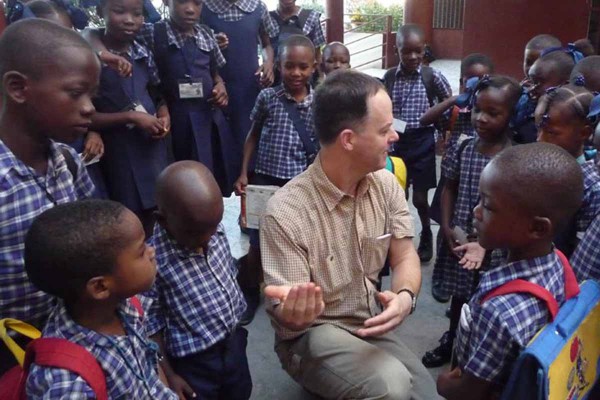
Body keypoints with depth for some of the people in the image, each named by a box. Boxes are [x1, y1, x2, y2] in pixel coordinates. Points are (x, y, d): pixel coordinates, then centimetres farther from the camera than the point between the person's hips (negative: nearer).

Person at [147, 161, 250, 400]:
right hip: (194, 363, -6)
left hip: (234, 342, 6)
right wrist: (168, 376, -10)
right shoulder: (153, 259, -26)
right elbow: (151, 324, -15)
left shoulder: (216, 230, -9)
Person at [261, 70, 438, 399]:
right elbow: (286, 320, -19)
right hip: (312, 335, -6)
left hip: (372, 324, 6)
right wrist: (293, 315, -45)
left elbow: (405, 256, -1)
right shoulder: (286, 212, -25)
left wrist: (405, 296, -25)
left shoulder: (386, 183, -5)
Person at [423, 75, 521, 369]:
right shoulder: (464, 149, -2)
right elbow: (449, 189, 6)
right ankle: (450, 342, 42)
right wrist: (446, 227, -3)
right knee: (459, 294, 21)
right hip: (459, 239, 4)